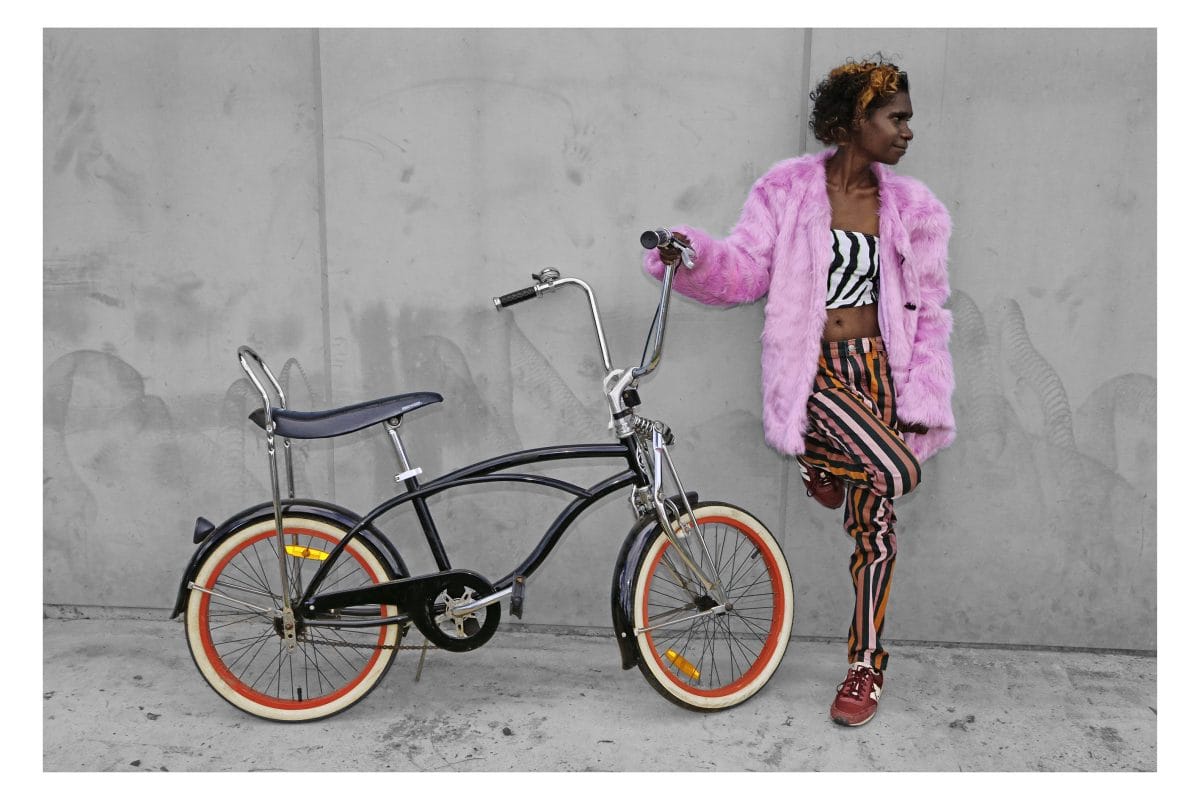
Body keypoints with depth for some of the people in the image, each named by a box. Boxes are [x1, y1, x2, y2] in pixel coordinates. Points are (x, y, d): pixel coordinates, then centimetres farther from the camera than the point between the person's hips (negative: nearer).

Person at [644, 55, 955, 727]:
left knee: (876, 521, 3)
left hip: (878, 368, 4)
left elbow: (928, 311, 8)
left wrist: (922, 401, 0)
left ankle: (866, 664, 17)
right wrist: (693, 253, -24)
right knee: (895, 474, -27)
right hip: (814, 370, -4)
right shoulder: (789, 190, 1)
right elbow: (746, 269, -3)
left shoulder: (912, 208, 8)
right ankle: (819, 465, 7)